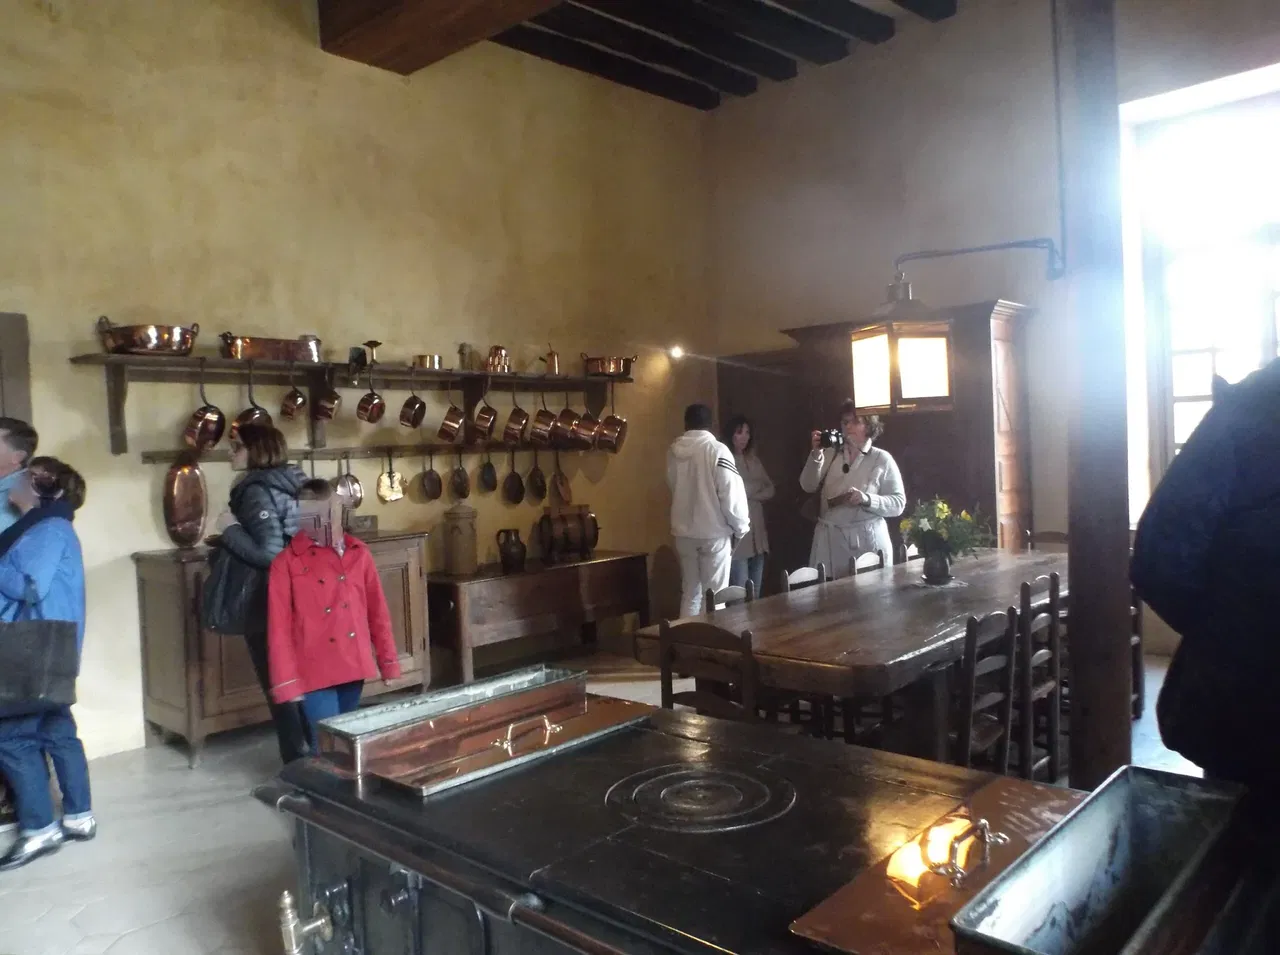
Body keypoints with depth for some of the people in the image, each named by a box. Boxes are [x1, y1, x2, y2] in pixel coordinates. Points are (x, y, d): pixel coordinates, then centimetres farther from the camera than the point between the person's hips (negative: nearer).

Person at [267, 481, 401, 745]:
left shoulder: (358, 553, 4)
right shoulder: (287, 562, -7)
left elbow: (377, 610, 8)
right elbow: (279, 627, -7)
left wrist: (389, 661, 8)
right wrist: (287, 681, -10)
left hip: (353, 666, 4)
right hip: (315, 672, -4)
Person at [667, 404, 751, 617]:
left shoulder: (674, 451, 2)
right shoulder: (717, 450, -12)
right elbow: (731, 494, -13)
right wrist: (741, 527, -1)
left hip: (683, 533, 4)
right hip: (714, 532, -4)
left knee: (689, 593, 12)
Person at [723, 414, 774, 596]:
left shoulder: (753, 459, 15)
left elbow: (770, 490, 13)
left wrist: (750, 494, -5)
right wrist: (756, 488, 1)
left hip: (757, 534, 7)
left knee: (755, 594, 10)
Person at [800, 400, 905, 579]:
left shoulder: (882, 459, 3)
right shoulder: (830, 455, 10)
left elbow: (898, 504, -2)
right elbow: (809, 486, -2)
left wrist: (866, 499, -18)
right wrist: (816, 453, -14)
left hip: (868, 540, -2)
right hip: (830, 540, 2)